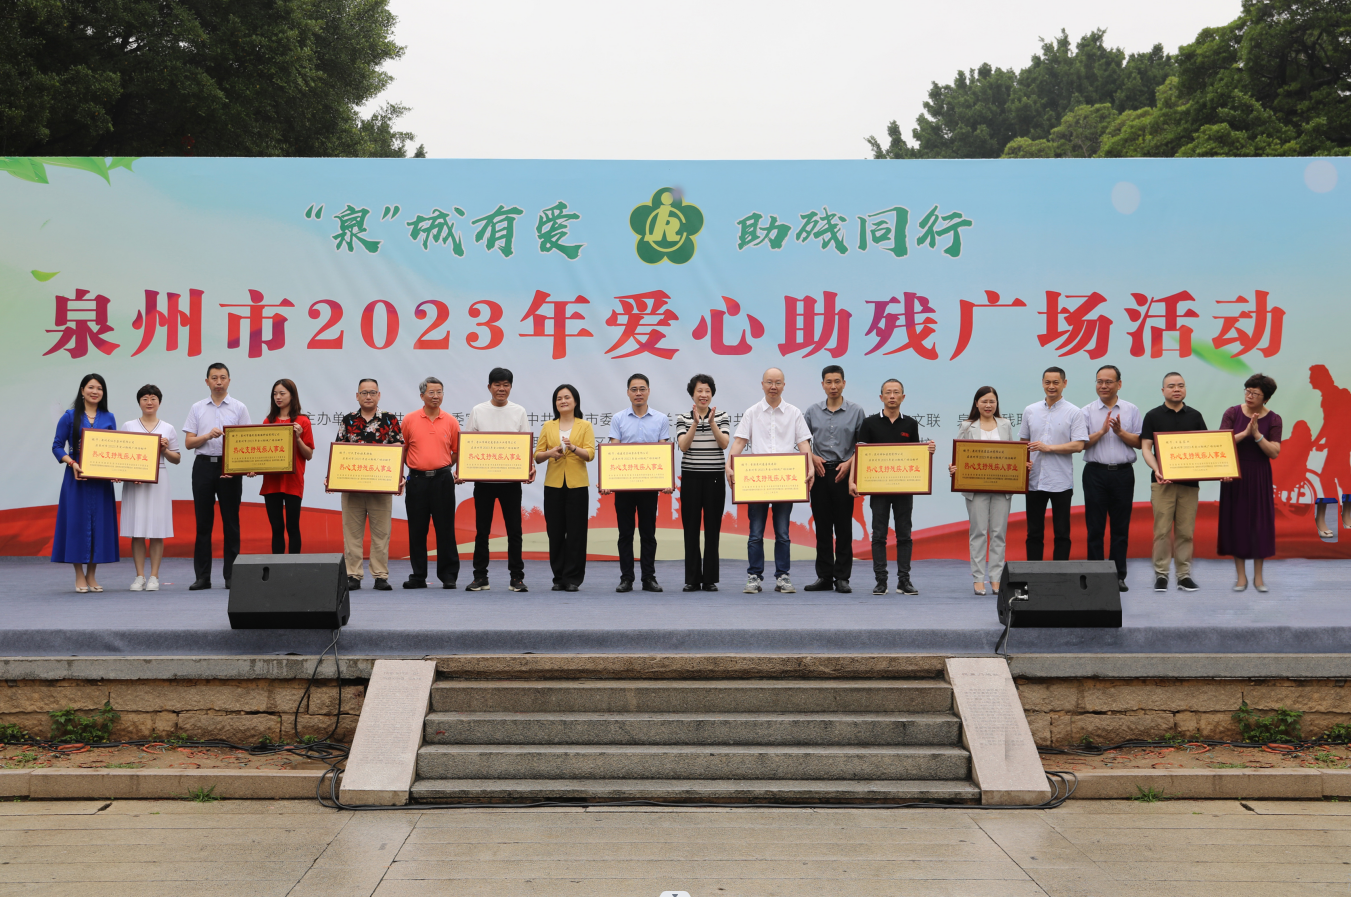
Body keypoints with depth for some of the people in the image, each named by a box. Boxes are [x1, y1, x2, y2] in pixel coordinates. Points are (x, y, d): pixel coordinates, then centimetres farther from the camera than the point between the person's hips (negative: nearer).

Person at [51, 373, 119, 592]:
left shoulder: (109, 418, 9)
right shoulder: (70, 416, 2)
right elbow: (57, 446, 1)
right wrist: (72, 463, -15)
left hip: (101, 478, 3)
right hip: (76, 477, -3)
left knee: (100, 522, 2)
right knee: (77, 521, -2)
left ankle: (91, 575, 12)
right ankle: (79, 576, 6)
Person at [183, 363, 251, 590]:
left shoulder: (239, 408, 6)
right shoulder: (197, 409, 10)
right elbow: (188, 442, 6)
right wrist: (208, 435, -12)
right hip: (203, 465, 2)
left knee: (231, 522, 1)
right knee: (203, 522, 3)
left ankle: (231, 575, 6)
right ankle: (202, 577, 7)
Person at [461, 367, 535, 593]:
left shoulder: (519, 412, 4)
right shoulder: (478, 411, 4)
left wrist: (531, 466, -14)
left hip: (511, 479, 0)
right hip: (483, 479, 0)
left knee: (514, 530, 1)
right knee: (482, 530, 6)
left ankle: (516, 578, 7)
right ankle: (480, 577, 13)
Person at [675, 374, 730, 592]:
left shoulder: (723, 416, 3)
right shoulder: (682, 418, 3)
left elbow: (724, 443, -10)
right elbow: (683, 446, -9)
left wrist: (712, 422, -21)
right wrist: (695, 423, -20)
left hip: (715, 478, 0)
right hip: (691, 478, 0)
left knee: (713, 529, 2)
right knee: (691, 529, 2)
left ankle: (710, 579, 9)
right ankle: (692, 579, 9)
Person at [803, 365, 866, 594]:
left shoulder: (856, 411, 2)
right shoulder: (812, 411, 7)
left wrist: (849, 463, -10)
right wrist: (812, 457, -5)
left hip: (844, 473, -2)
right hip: (820, 472, 2)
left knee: (843, 527, -1)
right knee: (822, 527, 5)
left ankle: (842, 577, 4)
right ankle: (824, 577, 11)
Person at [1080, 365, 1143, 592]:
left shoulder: (1131, 410, 8)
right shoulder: (1087, 411, 4)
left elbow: (1139, 442, 2)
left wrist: (1120, 432, -13)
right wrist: (1102, 431, -14)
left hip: (1123, 473, 1)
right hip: (1095, 473, -1)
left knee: (1121, 528, 4)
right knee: (1095, 528, 1)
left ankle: (1119, 576, 10)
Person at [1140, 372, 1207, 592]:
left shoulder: (1195, 416, 11)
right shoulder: (1153, 416, 4)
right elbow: (1145, 447, 0)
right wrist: (1156, 469, -17)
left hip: (1190, 481, 2)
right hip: (1163, 481, -2)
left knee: (1186, 531, 4)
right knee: (1162, 530, -4)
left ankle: (1184, 574, 10)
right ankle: (1161, 574, 3)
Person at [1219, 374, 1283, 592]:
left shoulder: (1273, 419, -2)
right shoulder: (1233, 413, -2)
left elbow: (1274, 452, -9)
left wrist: (1257, 434, -21)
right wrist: (1245, 432, -22)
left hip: (1259, 476, 0)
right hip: (1234, 475, 0)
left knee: (1260, 522, 2)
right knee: (1236, 522, 2)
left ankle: (1258, 576, 14)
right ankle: (1241, 576, 12)